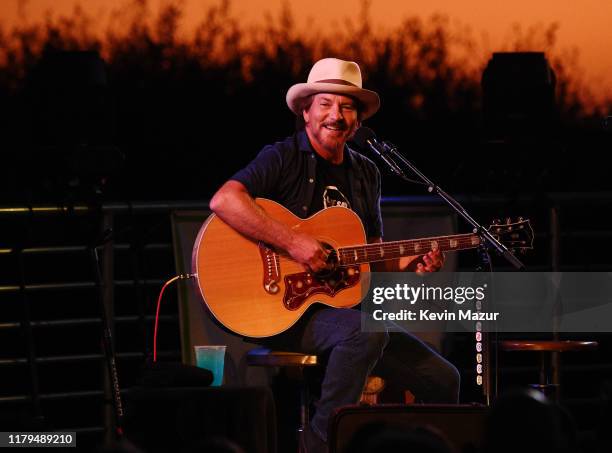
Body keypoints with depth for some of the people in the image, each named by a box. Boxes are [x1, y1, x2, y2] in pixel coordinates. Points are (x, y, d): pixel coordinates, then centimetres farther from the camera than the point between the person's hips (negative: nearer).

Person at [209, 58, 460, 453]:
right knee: (367, 332, -36)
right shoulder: (284, 158, -7)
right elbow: (223, 200, -24)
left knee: (442, 380, 0)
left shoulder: (366, 174, 14)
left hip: (347, 307, 7)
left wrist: (409, 262, -1)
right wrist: (292, 242, -28)